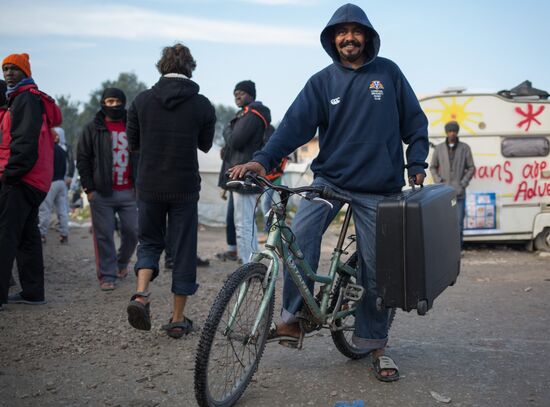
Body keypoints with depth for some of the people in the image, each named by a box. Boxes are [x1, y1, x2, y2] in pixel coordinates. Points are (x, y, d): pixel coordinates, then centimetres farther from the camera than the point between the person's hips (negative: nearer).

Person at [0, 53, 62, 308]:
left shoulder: (27, 99, -8)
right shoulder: (21, 99, 24)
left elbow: (25, 141, -19)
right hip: (35, 181, 11)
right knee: (28, 236, 13)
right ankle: (32, 292, 19)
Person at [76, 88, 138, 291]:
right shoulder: (92, 129, 3)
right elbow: (82, 159, 2)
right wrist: (88, 188, -4)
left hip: (129, 192, 2)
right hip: (102, 193, -2)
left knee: (132, 232, 4)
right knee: (104, 236, -1)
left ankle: (122, 262, 31)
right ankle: (107, 276, 8)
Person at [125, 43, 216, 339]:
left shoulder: (143, 100, -2)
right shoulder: (202, 105, -5)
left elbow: (133, 143, 6)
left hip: (149, 185, 1)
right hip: (185, 187, -1)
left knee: (150, 241, 18)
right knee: (183, 249, 8)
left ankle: (141, 295, -5)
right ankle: (178, 319, 13)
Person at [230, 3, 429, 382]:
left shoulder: (388, 72, 5)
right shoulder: (323, 81, 4)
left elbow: (415, 122, 11)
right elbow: (296, 123, -7)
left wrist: (416, 165, 2)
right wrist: (263, 159, -21)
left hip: (377, 187, 0)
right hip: (330, 177, 1)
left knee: (376, 269, 3)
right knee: (300, 235, -25)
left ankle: (376, 345, 19)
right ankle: (292, 319, -11)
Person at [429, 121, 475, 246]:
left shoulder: (465, 148, 3)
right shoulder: (439, 148, 6)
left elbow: (471, 168, 4)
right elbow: (433, 167, 11)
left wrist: (463, 183, -6)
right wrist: (439, 182, -1)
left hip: (459, 192, -1)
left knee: (459, 222, -3)